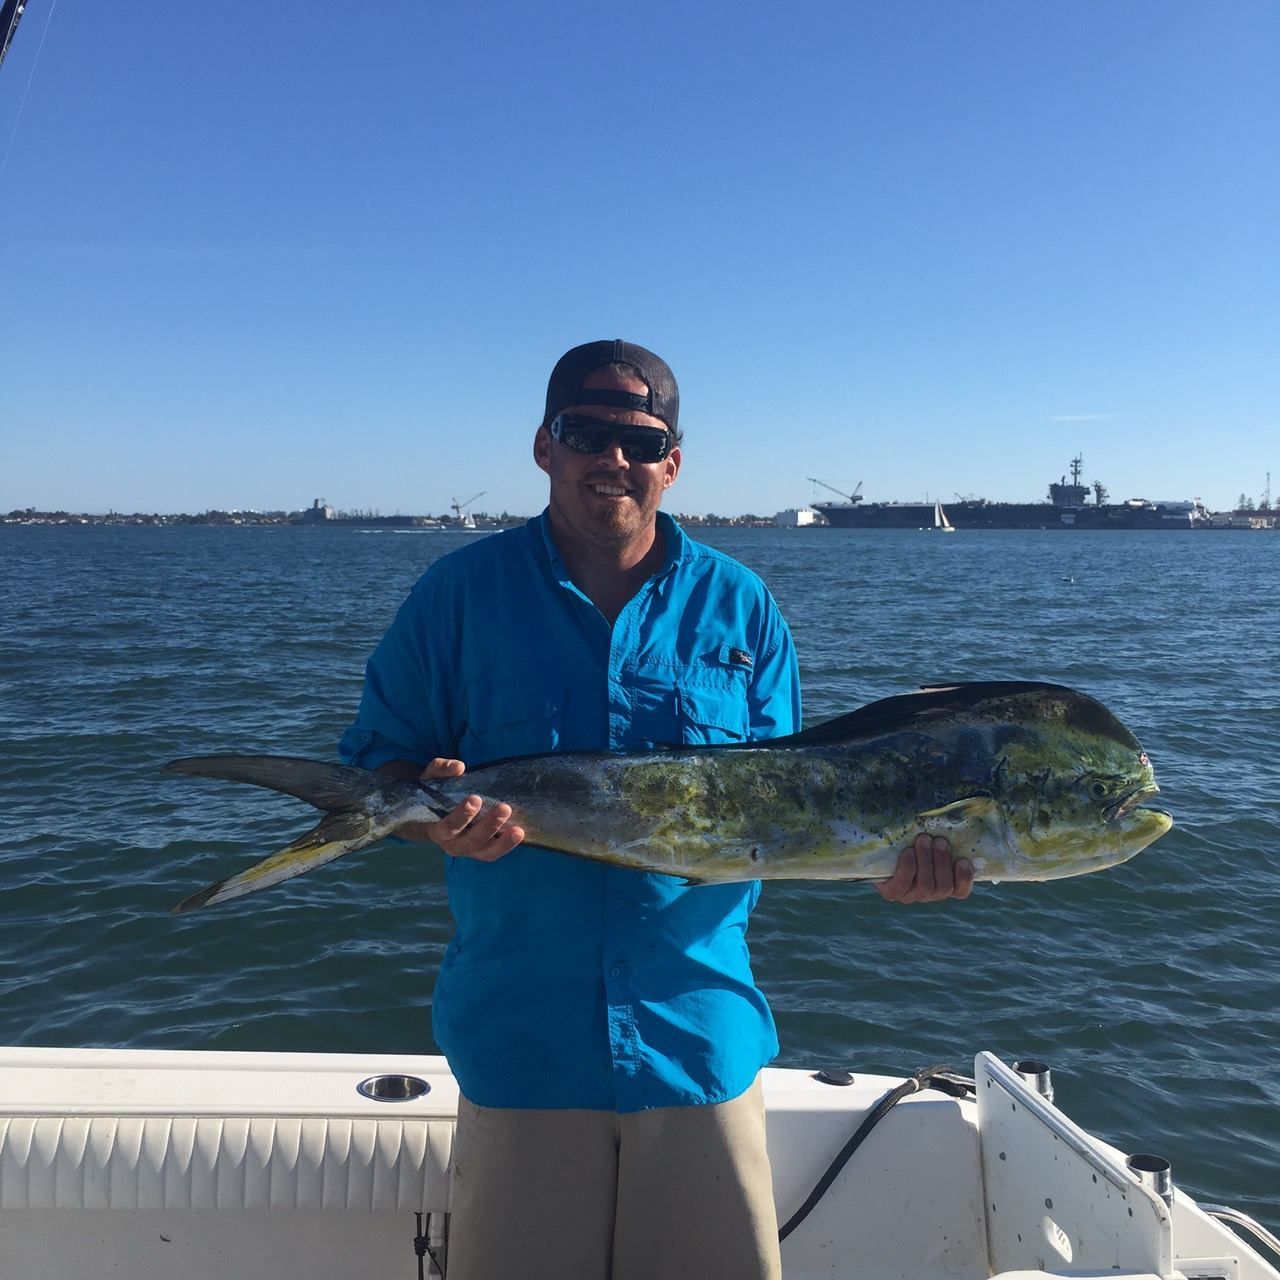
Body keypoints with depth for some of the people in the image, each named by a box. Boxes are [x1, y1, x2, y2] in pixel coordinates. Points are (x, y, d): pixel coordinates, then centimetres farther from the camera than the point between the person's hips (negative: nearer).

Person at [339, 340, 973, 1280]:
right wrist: (433, 815, -19)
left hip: (700, 1032, 2)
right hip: (520, 1035, -1)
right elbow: (378, 760, 3)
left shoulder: (739, 605, 4)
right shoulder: (462, 593, 0)